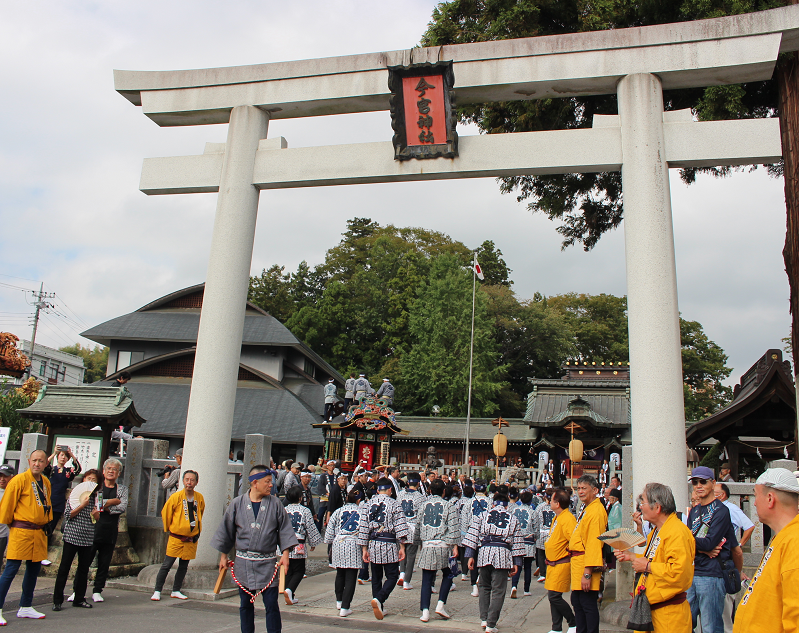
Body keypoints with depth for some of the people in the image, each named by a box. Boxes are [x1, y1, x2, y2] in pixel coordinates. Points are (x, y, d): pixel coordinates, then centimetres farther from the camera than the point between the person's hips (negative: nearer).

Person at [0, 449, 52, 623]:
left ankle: (25, 608, 25)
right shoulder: (19, 480, -11)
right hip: (21, 531, -7)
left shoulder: (46, 482, 10)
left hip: (39, 533, 7)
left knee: (34, 569, 13)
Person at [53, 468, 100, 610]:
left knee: (84, 569, 9)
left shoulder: (95, 497, 10)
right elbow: (68, 515, -8)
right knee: (64, 568, -1)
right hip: (72, 536, -4)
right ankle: (57, 600, 6)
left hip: (87, 538, 4)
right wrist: (83, 505, -17)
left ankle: (79, 598, 18)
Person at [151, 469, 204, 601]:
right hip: (176, 537, -3)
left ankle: (176, 591, 22)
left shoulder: (199, 498, 0)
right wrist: (169, 529, 10)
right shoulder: (176, 497, -10)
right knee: (167, 565, -2)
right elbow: (165, 514, 3)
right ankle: (157, 591, 9)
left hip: (192, 539, 3)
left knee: (184, 566, 10)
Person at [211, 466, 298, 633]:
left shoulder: (275, 504, -2)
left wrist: (285, 554, -7)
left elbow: (285, 530, 1)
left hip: (267, 563, -1)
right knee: (246, 605, 12)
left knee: (271, 604, -2)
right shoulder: (237, 504, -1)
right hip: (243, 563, 1)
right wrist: (223, 556, 10)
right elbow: (226, 531, 8)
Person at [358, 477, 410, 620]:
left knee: (376, 577, 15)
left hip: (372, 545, 4)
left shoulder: (369, 504, 7)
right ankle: (379, 599, -18)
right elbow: (400, 527, -9)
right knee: (392, 576, 4)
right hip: (389, 545, -4)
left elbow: (364, 528, 6)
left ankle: (379, 608, 17)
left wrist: (364, 549, 11)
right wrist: (402, 547, -6)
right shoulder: (394, 504, -4)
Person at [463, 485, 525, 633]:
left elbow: (473, 536, 1)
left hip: (484, 554, 1)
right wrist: (516, 563, 10)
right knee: (498, 591, 4)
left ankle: (484, 619, 22)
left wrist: (470, 556, 3)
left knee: (485, 587, 20)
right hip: (503, 555, -1)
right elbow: (517, 543, 7)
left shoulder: (483, 515, 7)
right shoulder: (512, 519, 9)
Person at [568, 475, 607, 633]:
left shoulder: (596, 511, -17)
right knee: (577, 602, 16)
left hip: (587, 564, -10)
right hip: (577, 561, 10)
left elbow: (594, 543, -22)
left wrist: (587, 573, -24)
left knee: (588, 604, -4)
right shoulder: (585, 509, 15)